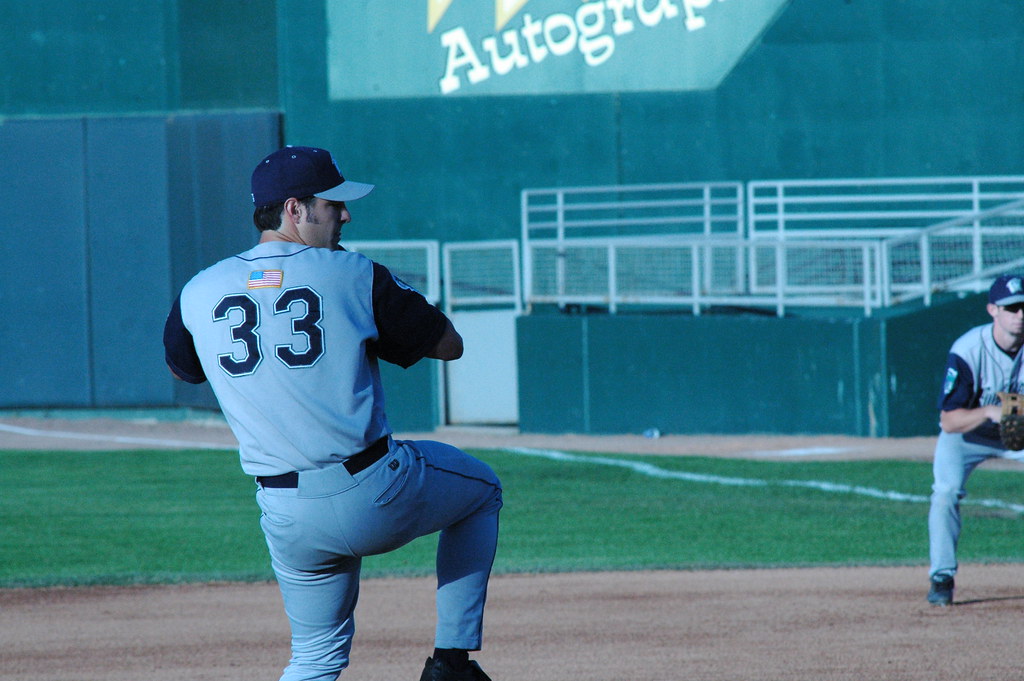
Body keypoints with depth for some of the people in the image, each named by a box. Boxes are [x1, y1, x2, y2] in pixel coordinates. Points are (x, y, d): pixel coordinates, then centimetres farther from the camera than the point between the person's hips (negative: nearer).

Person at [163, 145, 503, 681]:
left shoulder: (198, 294, 4)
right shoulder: (355, 275, -5)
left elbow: (181, 369, 26)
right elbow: (449, 345, 4)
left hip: (288, 523, 3)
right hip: (376, 495, -3)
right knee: (480, 488, 26)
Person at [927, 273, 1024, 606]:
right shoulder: (967, 351, -31)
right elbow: (948, 420, -30)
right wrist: (988, 412, -48)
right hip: (965, 434, -3)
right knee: (946, 491, -24)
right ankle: (942, 576, -13)